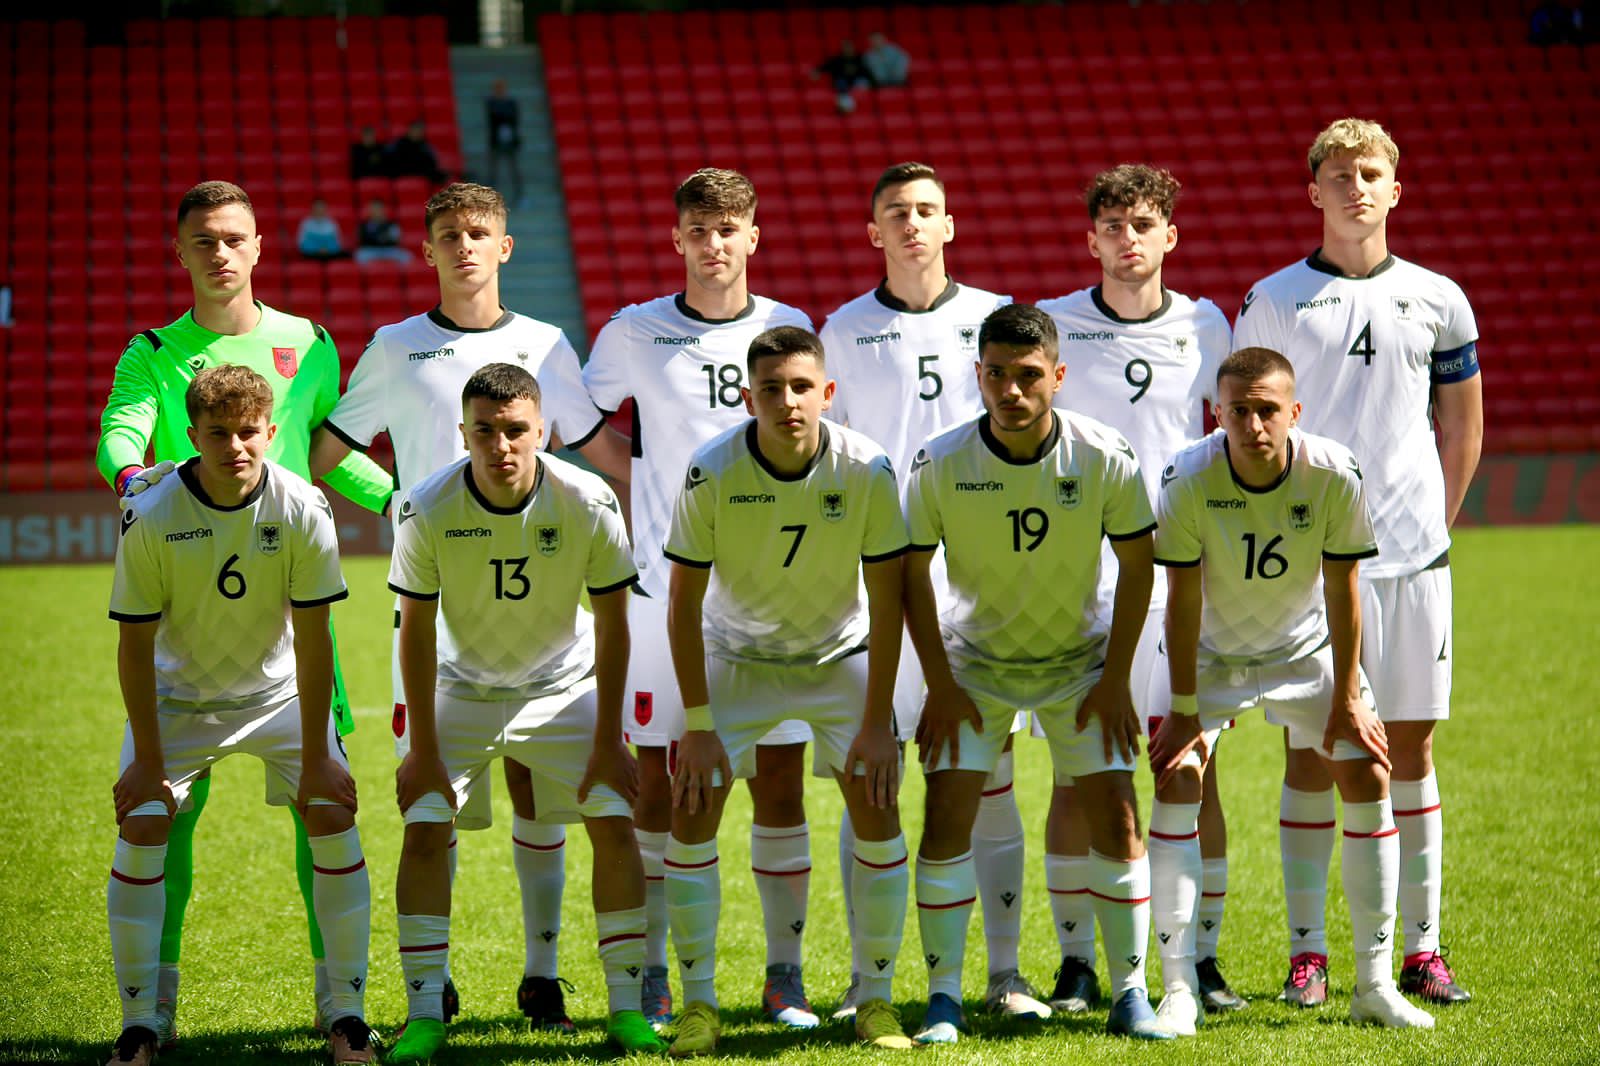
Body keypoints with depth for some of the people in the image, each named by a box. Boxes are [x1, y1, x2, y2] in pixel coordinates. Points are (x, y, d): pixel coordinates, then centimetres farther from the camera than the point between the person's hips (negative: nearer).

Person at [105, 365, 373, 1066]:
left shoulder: (302, 510, -20)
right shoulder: (150, 518, -22)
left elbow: (312, 639, -15)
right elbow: (135, 644, -15)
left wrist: (316, 757, -14)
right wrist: (149, 760, -15)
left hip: (280, 692, 1)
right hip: (177, 695, -1)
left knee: (333, 818, -12)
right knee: (140, 830, -14)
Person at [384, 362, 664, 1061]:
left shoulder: (588, 503, -22)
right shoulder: (428, 510, -23)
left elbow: (612, 624, -11)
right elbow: (417, 631, -12)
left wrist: (608, 742, -10)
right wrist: (423, 750, -12)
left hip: (563, 686, 0)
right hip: (463, 689, 0)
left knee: (614, 822, -11)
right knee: (424, 830, -13)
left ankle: (627, 1005, 0)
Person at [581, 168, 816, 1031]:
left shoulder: (787, 329, 6)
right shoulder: (635, 333, 3)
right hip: (665, 587, -1)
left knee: (779, 782, 0)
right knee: (657, 782, 0)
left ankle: (784, 973, 8)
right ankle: (653, 973, 9)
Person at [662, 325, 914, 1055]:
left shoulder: (867, 471, -22)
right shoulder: (712, 472, -23)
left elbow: (886, 600, -14)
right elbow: (683, 602, -15)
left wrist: (876, 721, -16)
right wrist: (698, 725, -17)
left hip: (842, 655, 0)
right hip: (736, 656, 0)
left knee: (876, 807, -11)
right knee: (692, 809, -11)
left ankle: (876, 1001, 2)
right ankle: (698, 1005, 1)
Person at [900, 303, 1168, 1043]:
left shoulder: (1105, 459, -17)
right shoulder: (938, 466, -18)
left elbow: (1136, 565, -5)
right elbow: (912, 572, -6)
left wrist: (1114, 679, -7)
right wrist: (940, 685, -9)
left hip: (1080, 658, 0)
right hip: (974, 658, 0)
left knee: (1116, 816, -7)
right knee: (947, 811, -11)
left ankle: (1130, 994, 4)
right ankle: (943, 999, -3)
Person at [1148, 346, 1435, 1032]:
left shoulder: (1333, 473, -25)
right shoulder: (1188, 479, -27)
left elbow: (1342, 591, -15)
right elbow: (1183, 599, -19)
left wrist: (1347, 702, -12)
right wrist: (1184, 712, -18)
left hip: (1306, 647, 1)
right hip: (1210, 649, -1)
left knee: (1367, 775, -7)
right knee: (1177, 777, -17)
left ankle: (1374, 985, 3)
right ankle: (1178, 988, -11)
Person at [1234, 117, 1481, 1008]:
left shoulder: (1437, 300, 7)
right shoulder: (1272, 302, 3)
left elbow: (1463, 429, 15)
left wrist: (1434, 524, 10)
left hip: (1413, 560, 2)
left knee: (1413, 744, 4)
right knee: (1311, 748, -1)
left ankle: (1423, 949, 10)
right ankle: (1308, 951, 4)